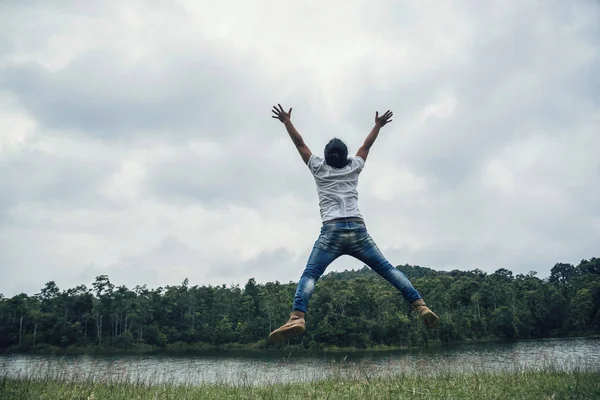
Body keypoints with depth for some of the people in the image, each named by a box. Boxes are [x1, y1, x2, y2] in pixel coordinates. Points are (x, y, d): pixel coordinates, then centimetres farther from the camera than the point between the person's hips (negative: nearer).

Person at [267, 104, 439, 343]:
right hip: (358, 230, 3)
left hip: (332, 232, -3)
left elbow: (299, 143, 19)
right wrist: (378, 125, 47)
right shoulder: (353, 168, 19)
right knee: (387, 269, 7)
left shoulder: (319, 169, 13)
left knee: (309, 275, -11)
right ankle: (421, 306, -5)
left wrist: (287, 121, 30)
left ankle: (297, 318, -35)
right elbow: (366, 145, 34)